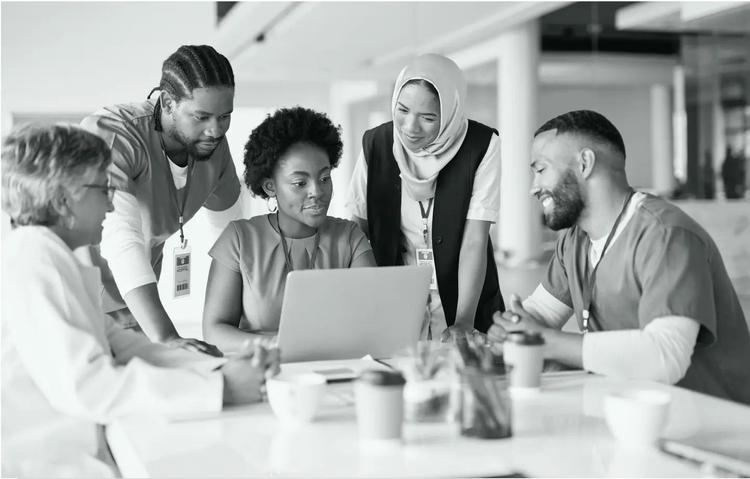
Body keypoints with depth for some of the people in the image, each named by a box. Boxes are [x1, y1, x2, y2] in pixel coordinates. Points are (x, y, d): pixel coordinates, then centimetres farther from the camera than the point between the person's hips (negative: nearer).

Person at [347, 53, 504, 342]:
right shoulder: (376, 143, -2)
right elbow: (358, 234, 2)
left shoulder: (482, 146, -9)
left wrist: (464, 321, -21)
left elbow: (475, 241, -12)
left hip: (464, 300, -1)